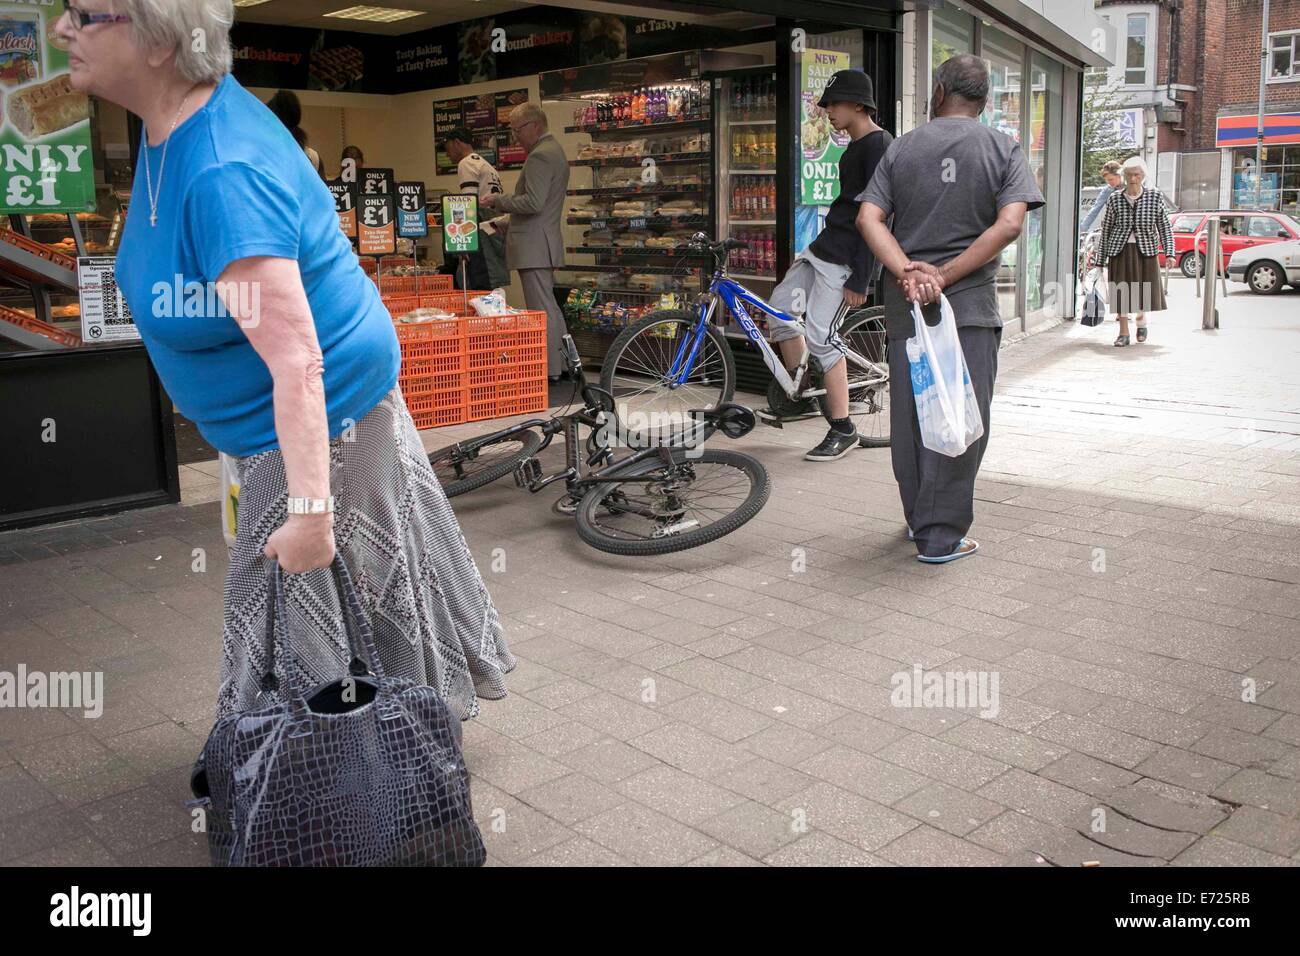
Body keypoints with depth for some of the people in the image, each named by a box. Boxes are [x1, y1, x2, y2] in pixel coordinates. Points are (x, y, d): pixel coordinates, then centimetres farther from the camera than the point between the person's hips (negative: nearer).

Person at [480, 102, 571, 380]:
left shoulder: (540, 156, -15)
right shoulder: (554, 150, 18)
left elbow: (533, 202, -24)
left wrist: (496, 200, -13)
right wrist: (503, 222, 22)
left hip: (534, 245, -11)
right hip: (546, 242, 11)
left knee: (541, 310, -7)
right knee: (549, 307, 16)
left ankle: (550, 371, -3)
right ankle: (562, 364, 22)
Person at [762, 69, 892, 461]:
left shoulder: (878, 146, -15)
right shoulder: (856, 146, 16)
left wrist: (859, 280, -22)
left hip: (846, 258, -10)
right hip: (824, 247, 10)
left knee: (820, 335, -11)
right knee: (780, 305, 9)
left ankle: (843, 430, -1)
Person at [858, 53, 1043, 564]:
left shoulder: (901, 148, 8)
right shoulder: (1003, 148, 2)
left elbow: (868, 218, -6)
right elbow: (1009, 224, -13)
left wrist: (906, 271, -15)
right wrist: (946, 275, -14)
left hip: (905, 305, 3)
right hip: (970, 305, -3)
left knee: (909, 416, 13)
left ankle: (919, 520, 25)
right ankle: (940, 536, 4)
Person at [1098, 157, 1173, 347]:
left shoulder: (1155, 197, 2)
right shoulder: (1115, 199, 2)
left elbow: (1164, 226, 3)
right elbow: (1106, 229, 8)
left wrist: (1169, 251, -6)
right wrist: (1102, 257, 8)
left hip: (1145, 250, 0)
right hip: (1120, 250, 0)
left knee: (1144, 289, 3)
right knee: (1120, 291, -1)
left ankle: (1141, 318, 35)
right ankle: (1123, 332, 11)